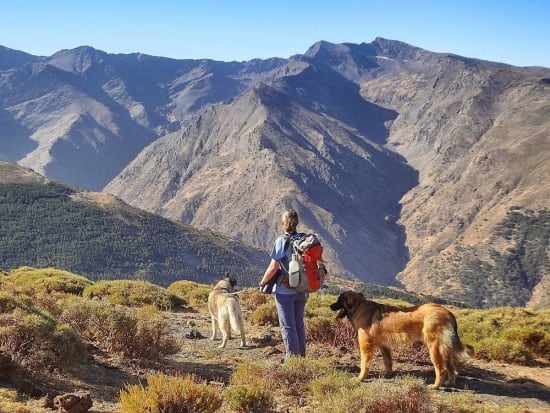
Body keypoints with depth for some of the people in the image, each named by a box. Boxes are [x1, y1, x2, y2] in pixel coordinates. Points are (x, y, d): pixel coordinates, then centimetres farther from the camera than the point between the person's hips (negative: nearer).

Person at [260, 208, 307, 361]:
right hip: (301, 290, 5)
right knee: (299, 324, 17)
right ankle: (301, 357, 25)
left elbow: (274, 267, -16)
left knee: (287, 326, 4)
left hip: (284, 290, -5)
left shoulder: (281, 241, -14)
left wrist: (263, 282, -1)